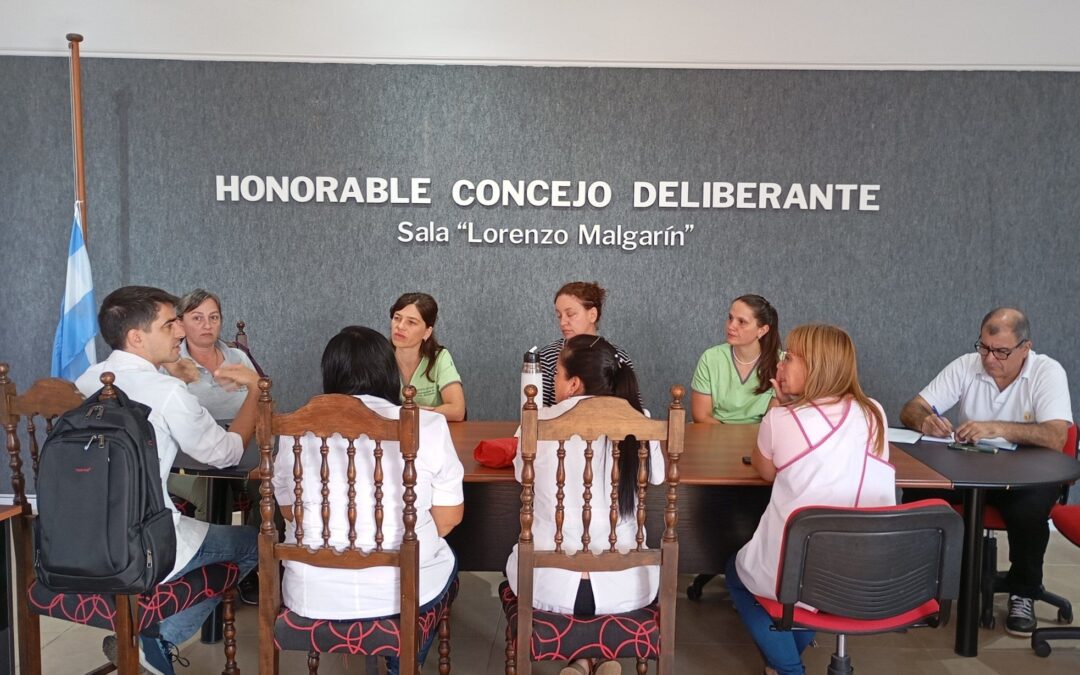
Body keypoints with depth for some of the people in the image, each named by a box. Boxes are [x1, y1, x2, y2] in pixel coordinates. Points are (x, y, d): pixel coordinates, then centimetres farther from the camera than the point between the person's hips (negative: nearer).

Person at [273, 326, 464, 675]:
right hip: (402, 592, -2)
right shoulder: (428, 425, -9)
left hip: (311, 597, 2)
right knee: (444, 559, 30)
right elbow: (450, 515, -2)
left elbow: (288, 511, 9)